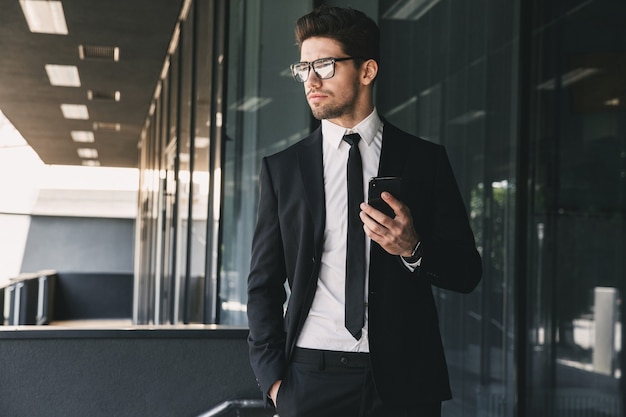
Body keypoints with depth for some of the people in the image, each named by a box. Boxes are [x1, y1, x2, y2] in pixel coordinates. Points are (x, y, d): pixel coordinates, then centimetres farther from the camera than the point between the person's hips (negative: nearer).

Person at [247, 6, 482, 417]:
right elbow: (264, 284, 7)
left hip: (404, 379, 0)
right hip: (311, 378, 1)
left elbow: (467, 272, 4)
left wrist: (413, 249, -15)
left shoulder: (425, 159, 4)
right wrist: (273, 377, -3)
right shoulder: (281, 168, 7)